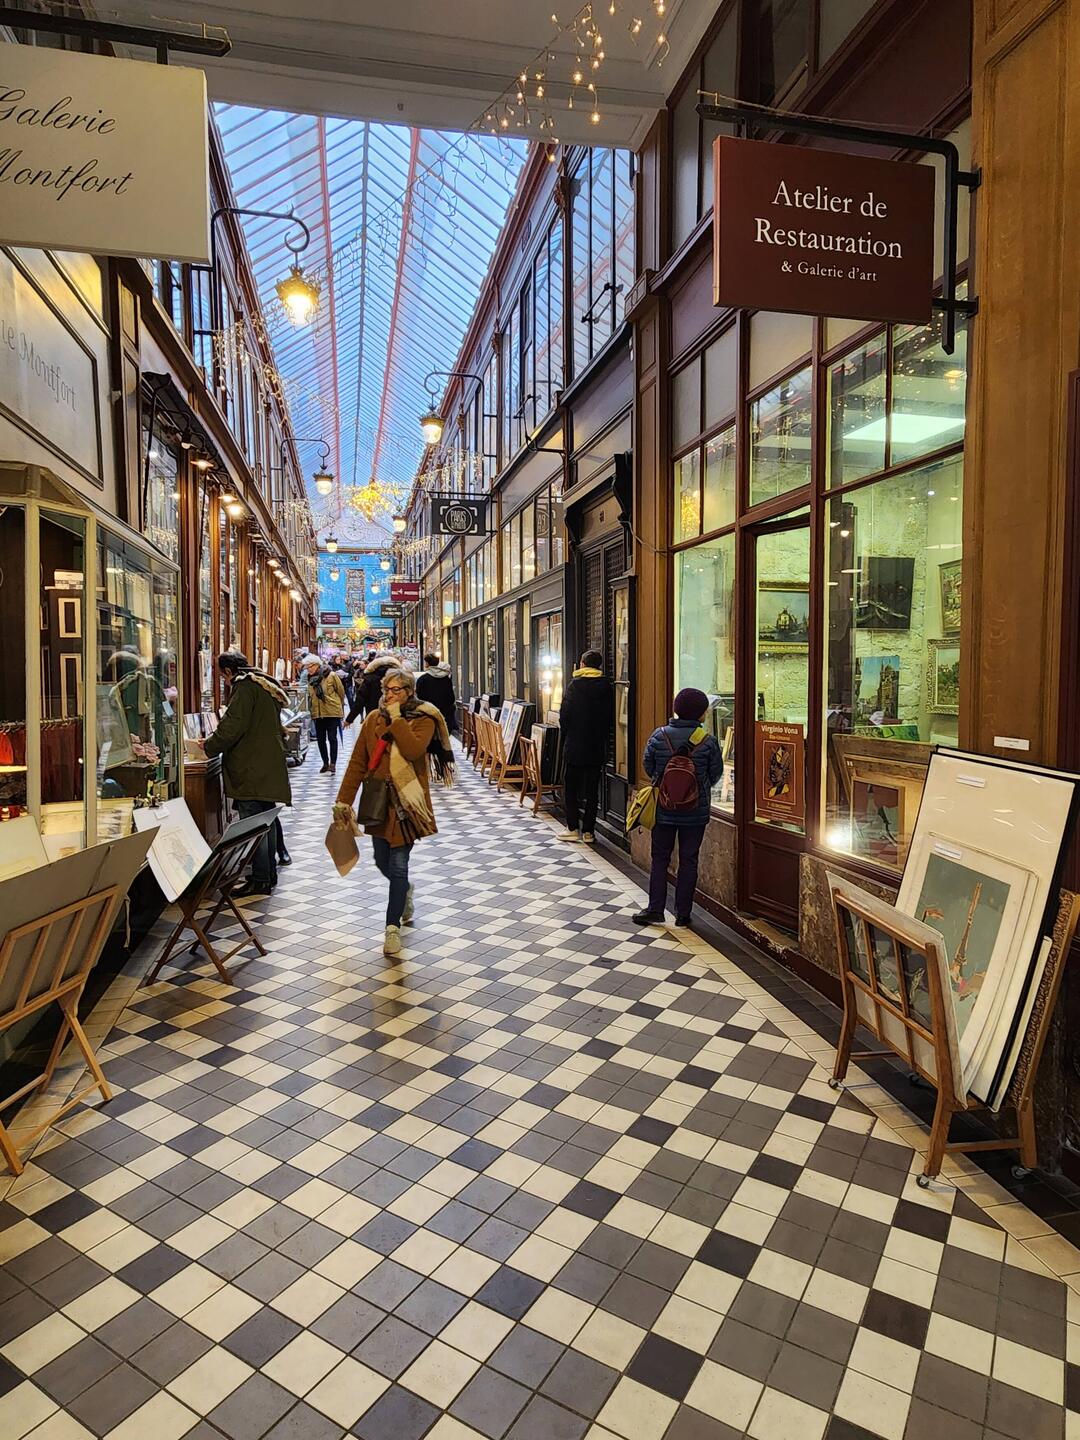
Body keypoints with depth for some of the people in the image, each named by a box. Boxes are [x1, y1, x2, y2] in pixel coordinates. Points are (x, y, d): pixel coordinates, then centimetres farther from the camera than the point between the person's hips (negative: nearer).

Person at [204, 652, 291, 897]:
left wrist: (209, 746, -4)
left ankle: (260, 880, -2)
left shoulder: (244, 687, -11)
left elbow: (233, 727, -18)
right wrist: (217, 740, 25)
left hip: (252, 769, -10)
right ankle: (269, 873, 24)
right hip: (269, 765, 10)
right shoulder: (266, 685, 19)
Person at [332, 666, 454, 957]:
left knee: (398, 865, -3)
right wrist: (343, 799, 3)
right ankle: (405, 891, 47)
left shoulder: (423, 719, -6)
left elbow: (413, 750, -26)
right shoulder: (373, 719, 5)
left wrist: (397, 719, -19)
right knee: (383, 862, 14)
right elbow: (357, 762, 5)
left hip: (405, 802, -5)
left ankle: (393, 927, 10)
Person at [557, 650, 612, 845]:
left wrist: (566, 734, 8)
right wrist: (602, 737, 13)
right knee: (592, 790, 7)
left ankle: (573, 828, 8)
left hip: (575, 745, -3)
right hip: (597, 748, 3)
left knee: (571, 787, 8)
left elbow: (564, 714, -8)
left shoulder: (575, 685, -9)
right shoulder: (606, 686, 1)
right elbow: (610, 716, 3)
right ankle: (588, 830, 9)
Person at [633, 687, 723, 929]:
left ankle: (655, 910, 14)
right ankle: (683, 913, 16)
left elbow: (648, 766, 2)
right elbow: (716, 773, 0)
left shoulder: (659, 736, -9)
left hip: (663, 809, 1)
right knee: (688, 861, 10)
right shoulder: (708, 740, -11)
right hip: (696, 812, 0)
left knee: (660, 859, 12)